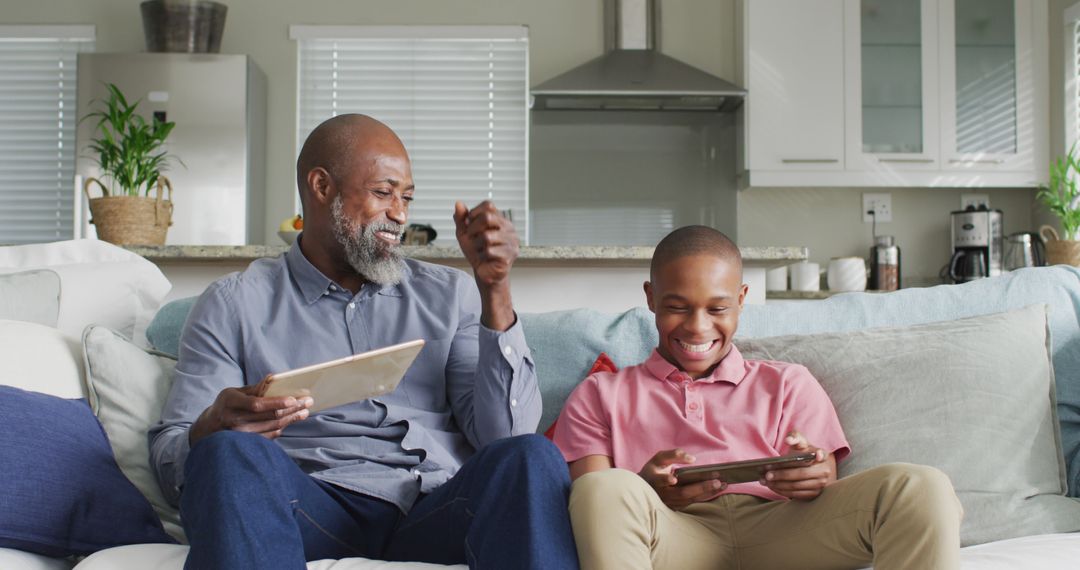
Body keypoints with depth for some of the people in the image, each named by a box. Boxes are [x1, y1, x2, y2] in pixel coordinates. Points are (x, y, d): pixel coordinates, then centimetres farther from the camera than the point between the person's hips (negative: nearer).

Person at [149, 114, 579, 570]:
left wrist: (494, 289, -4)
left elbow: (506, 434, 6)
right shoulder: (234, 305, 14)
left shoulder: (448, 295, 19)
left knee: (530, 456, -30)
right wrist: (213, 428, -17)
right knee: (230, 454, -33)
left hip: (437, 508, 2)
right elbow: (169, 458, 7)